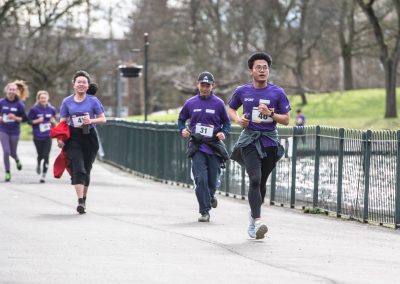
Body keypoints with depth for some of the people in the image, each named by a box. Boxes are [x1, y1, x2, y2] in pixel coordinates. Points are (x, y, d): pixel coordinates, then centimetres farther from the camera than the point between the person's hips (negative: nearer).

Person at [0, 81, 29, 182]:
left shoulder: (19, 104, -8)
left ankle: (17, 160, 49)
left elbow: (24, 119, -4)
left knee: (12, 152, 11)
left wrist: (15, 118, -21)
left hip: (14, 132, 0)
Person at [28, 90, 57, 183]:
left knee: (46, 156, -8)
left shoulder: (51, 109, 2)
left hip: (48, 136, 1)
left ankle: (43, 175, -2)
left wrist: (53, 121, -6)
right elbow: (29, 121, -1)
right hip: (38, 136, -1)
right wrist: (37, 121, -17)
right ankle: (38, 165, 45)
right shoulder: (34, 109, -5)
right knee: (40, 155, 9)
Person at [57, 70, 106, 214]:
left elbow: (103, 119, 5)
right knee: (77, 169, -14)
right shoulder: (67, 102, 5)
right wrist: (60, 139, -9)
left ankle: (84, 198, 25)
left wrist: (91, 121, -15)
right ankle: (80, 202, -22)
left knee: (86, 169, 9)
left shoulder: (93, 101, 3)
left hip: (89, 137, 1)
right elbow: (62, 122, 5)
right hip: (73, 137, -1)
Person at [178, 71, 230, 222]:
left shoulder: (218, 103, 0)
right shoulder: (191, 103, 4)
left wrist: (223, 133, -11)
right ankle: (204, 211, -6)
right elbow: (181, 119, 18)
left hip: (214, 147, 0)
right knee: (200, 180, -12)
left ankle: (210, 197, 40)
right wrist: (182, 130, -2)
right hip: (197, 147, 0)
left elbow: (226, 122, 9)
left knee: (212, 181, 5)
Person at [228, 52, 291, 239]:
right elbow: (231, 109, 20)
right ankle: (257, 221, -24)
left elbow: (286, 120, 3)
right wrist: (237, 119, -2)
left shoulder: (278, 93, 1)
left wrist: (270, 114, -14)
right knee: (255, 179, -18)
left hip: (270, 141, 2)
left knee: (262, 182, 10)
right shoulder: (242, 91, 3)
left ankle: (253, 213, 35)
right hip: (249, 140, -1)